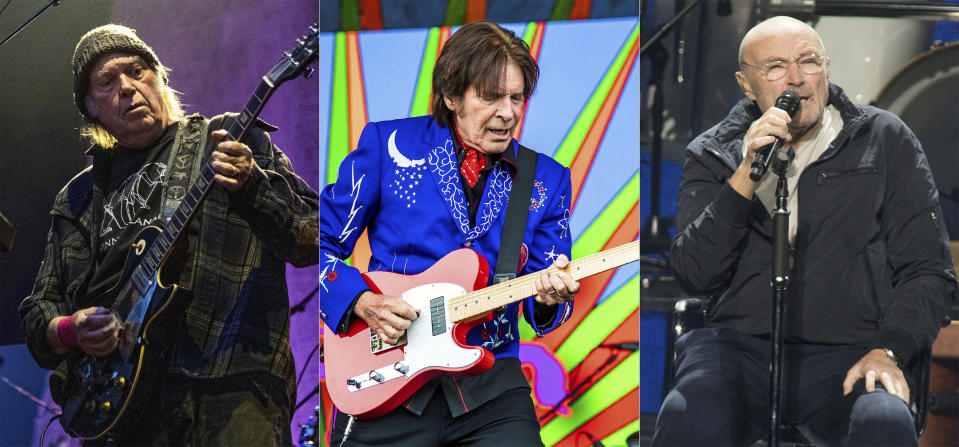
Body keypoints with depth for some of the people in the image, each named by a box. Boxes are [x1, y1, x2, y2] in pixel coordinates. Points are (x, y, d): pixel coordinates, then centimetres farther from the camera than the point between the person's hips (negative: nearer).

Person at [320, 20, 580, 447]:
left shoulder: (546, 180, 9)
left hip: (489, 383, 2)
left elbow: (539, 312, 10)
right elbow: (323, 239, 5)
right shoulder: (388, 144, 2)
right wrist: (361, 302, -12)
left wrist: (548, 298, -13)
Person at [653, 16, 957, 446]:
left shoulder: (885, 140, 12)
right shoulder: (712, 154, 14)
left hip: (848, 353, 0)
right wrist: (746, 176, -9)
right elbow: (694, 274, 1)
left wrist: (888, 350, -8)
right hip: (740, 345, 0)